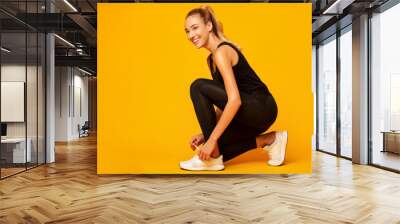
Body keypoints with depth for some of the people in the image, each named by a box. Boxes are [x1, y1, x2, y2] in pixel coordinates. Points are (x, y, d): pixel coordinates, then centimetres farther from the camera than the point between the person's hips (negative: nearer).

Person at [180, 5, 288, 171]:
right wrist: (206, 134, 7)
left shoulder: (221, 51, -17)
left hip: (262, 109, -9)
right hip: (252, 112, 9)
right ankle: (267, 140, 13)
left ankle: (213, 158, -11)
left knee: (199, 87, -19)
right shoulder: (211, 58, 12)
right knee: (213, 148, 8)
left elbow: (234, 100, -28)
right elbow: (222, 103, 14)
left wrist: (212, 140, -27)